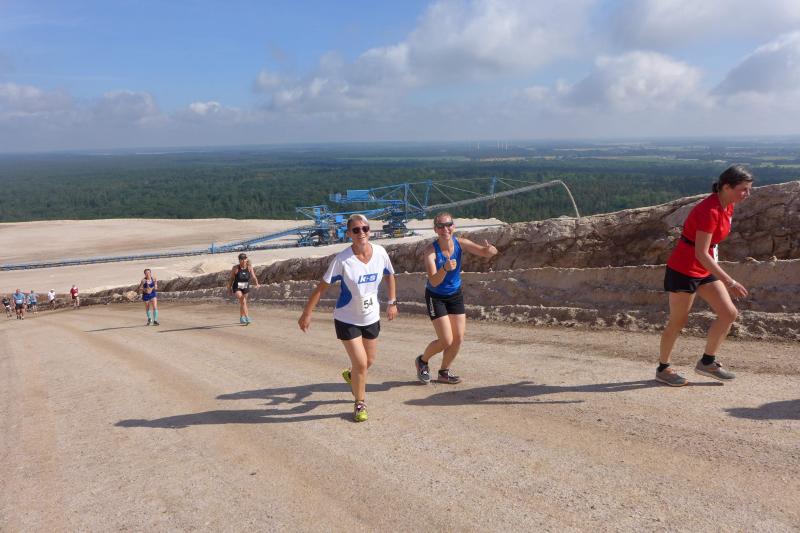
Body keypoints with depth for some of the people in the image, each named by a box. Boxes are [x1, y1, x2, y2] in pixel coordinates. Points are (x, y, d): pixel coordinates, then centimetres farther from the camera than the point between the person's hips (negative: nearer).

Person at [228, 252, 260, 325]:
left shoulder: (249, 267, -12)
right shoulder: (235, 268, -16)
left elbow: (253, 276, -22)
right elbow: (231, 278, -4)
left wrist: (257, 283, -39)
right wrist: (229, 288, 1)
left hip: (245, 287, 3)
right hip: (237, 287, -3)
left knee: (242, 302, 18)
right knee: (242, 300, -25)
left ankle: (241, 318, 38)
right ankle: (247, 317, -25)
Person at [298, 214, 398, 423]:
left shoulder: (380, 253, -10)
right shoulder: (342, 259, -21)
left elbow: (390, 276, 9)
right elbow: (321, 287, -14)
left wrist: (392, 303, 9)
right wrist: (306, 314, -13)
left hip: (371, 318, 4)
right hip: (347, 320, -4)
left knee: (369, 361, 18)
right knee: (361, 363, -7)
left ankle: (351, 375, 52)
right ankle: (360, 404, 18)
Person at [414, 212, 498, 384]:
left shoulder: (460, 244, -13)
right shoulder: (431, 250, -24)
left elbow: (485, 252, -16)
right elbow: (433, 282, -32)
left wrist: (489, 249, -40)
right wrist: (445, 268, -51)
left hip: (455, 295, 5)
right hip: (436, 297, -5)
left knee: (458, 339, 5)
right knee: (446, 340, -9)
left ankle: (444, 372, 28)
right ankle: (422, 361, 20)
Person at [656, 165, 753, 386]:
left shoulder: (728, 206, 3)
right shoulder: (709, 211, -25)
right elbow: (701, 254, -28)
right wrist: (730, 282, -27)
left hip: (705, 270, 9)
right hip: (684, 270, -8)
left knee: (729, 313, 3)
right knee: (678, 321, 3)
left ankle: (707, 362, 18)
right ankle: (663, 369, 19)